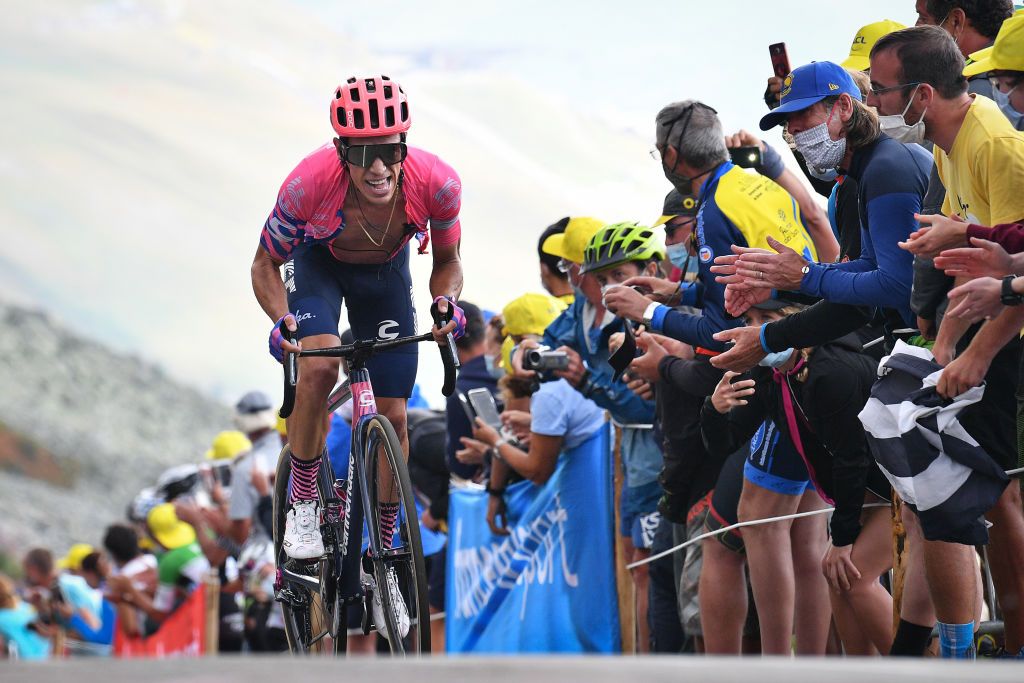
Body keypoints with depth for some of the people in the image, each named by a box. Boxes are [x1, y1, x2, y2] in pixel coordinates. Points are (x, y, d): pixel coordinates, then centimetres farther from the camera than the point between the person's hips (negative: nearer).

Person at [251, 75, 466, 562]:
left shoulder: (437, 184, -33)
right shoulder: (310, 183, -38)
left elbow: (447, 262, -11)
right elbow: (265, 264, -20)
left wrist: (446, 301, -33)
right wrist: (281, 319, -38)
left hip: (386, 271, 2)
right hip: (318, 262, -2)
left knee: (393, 417, 0)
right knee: (318, 367, -30)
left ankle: (383, 547, 17)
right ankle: (302, 503, -11)